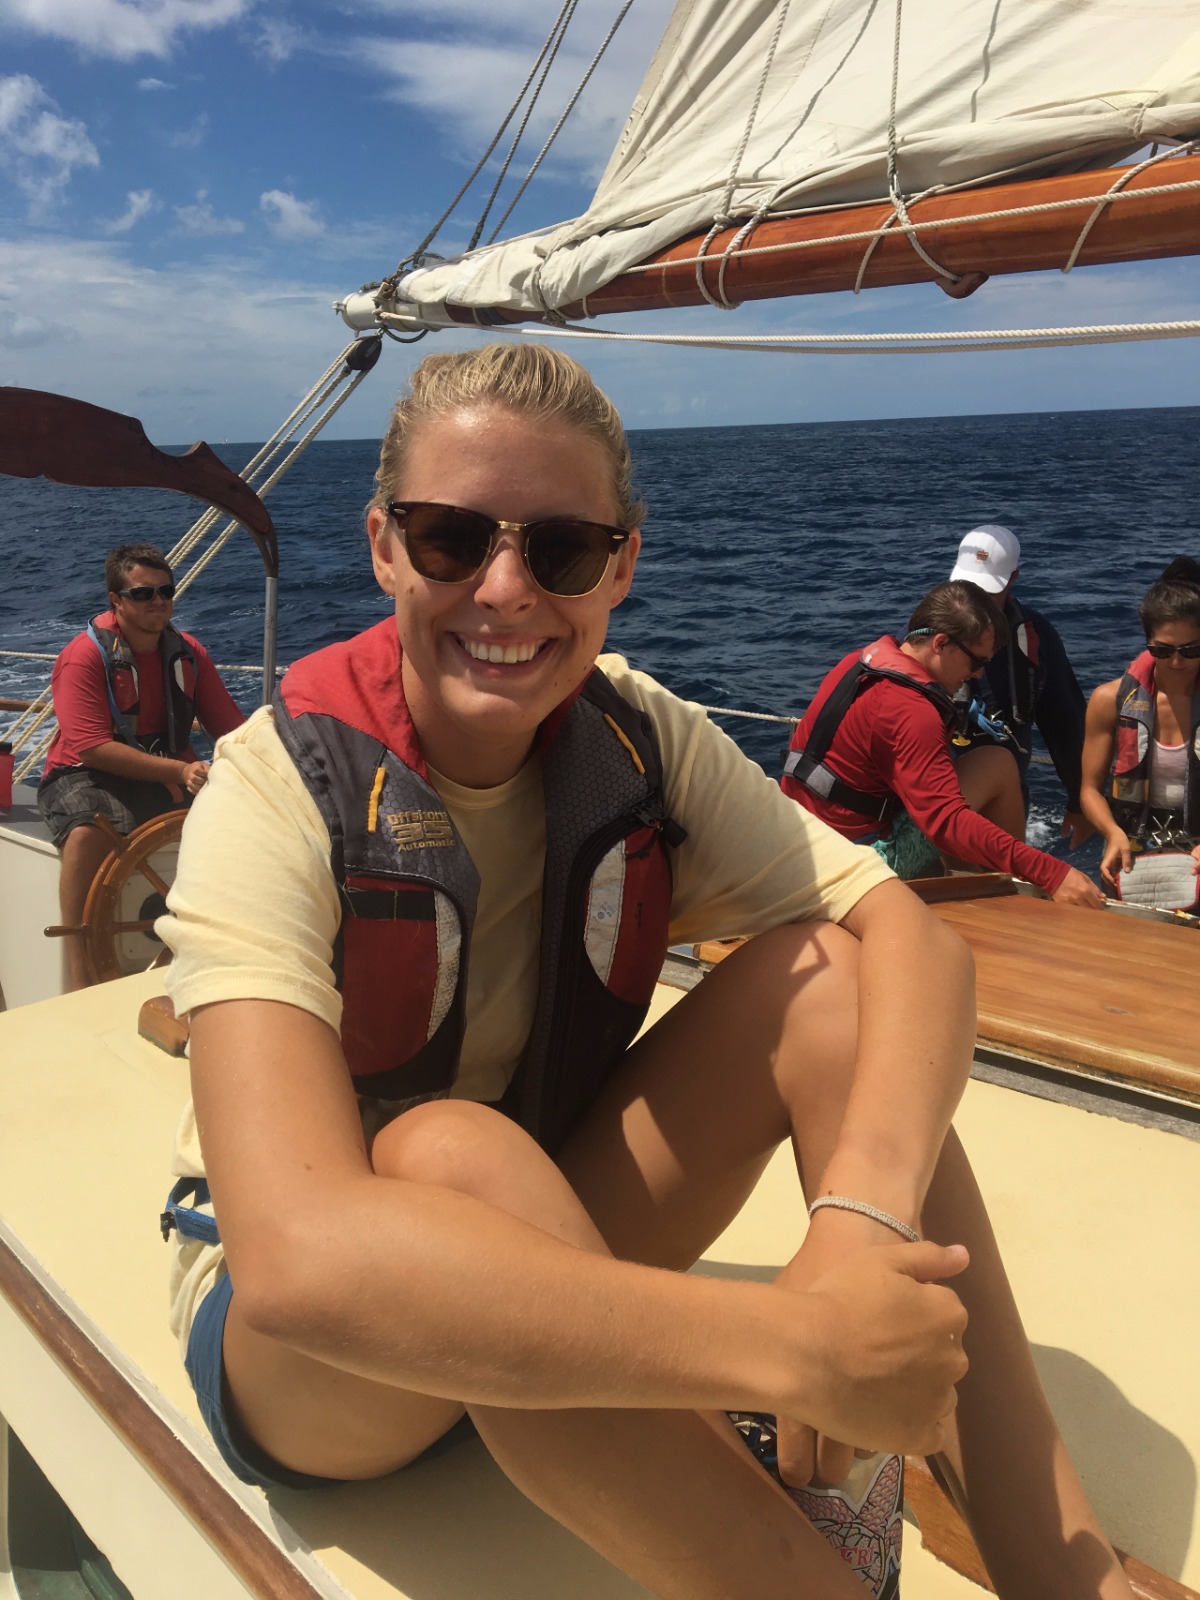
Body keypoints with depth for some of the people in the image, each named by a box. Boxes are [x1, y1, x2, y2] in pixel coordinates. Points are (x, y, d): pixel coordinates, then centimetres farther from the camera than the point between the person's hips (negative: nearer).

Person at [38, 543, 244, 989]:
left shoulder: (188, 653, 4)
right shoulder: (85, 656, -12)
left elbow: (232, 727, 2)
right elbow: (94, 748, -22)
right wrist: (179, 771, -31)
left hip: (172, 776, 5)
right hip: (87, 776, -5)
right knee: (87, 832, -38)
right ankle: (79, 975, -28)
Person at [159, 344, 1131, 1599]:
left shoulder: (638, 736, -10)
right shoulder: (284, 791, -25)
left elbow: (912, 939, -20)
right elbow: (298, 1257, -39)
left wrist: (860, 1223, -39)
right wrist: (801, 1350, -42)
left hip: (552, 1259, 4)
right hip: (299, 1350, -3)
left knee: (820, 974, -19)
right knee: (457, 1158, -38)